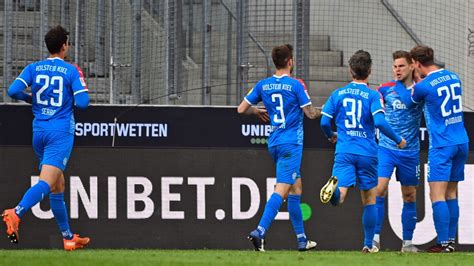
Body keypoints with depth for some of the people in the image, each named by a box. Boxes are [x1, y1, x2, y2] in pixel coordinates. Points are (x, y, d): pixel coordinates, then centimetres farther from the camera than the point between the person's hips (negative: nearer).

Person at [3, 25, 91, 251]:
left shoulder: (33, 68, 5)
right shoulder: (71, 71, -4)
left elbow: (13, 90, -7)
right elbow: (82, 102, -9)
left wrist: (31, 98, 12)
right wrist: (81, 84, 10)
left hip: (39, 131, 5)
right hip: (61, 132, -5)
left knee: (58, 186, 15)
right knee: (46, 183, -17)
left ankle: (68, 237, 20)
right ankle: (16, 213, -42)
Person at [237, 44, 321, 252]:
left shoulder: (263, 85, 5)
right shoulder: (295, 85, -10)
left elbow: (242, 109, 8)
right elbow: (311, 114, -6)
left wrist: (258, 111, 28)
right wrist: (324, 112, 16)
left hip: (274, 143, 7)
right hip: (291, 143, -7)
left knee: (296, 187, 16)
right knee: (282, 190, -12)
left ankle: (301, 239, 18)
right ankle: (260, 232, -26)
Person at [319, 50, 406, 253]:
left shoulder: (337, 94, 7)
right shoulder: (373, 95, -3)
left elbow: (324, 122, 5)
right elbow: (380, 122, -15)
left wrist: (331, 136, 28)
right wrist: (398, 140, 0)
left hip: (344, 152, 1)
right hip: (367, 153, -1)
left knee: (339, 197, -12)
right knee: (369, 200, 14)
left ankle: (334, 185, -47)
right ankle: (368, 244, 16)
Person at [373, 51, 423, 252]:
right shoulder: (385, 90, 1)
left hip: (410, 152, 1)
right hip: (386, 148, -1)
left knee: (410, 197, 7)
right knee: (379, 190, -15)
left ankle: (407, 242, 16)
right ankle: (375, 238, -10)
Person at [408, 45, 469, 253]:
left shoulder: (424, 86, -12)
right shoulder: (453, 78, 9)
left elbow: (411, 102, 9)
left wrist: (414, 82, 26)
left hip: (442, 145, -7)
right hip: (461, 142, 7)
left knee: (437, 195, -6)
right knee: (451, 194, 12)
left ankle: (443, 243, -12)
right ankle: (451, 241, 12)